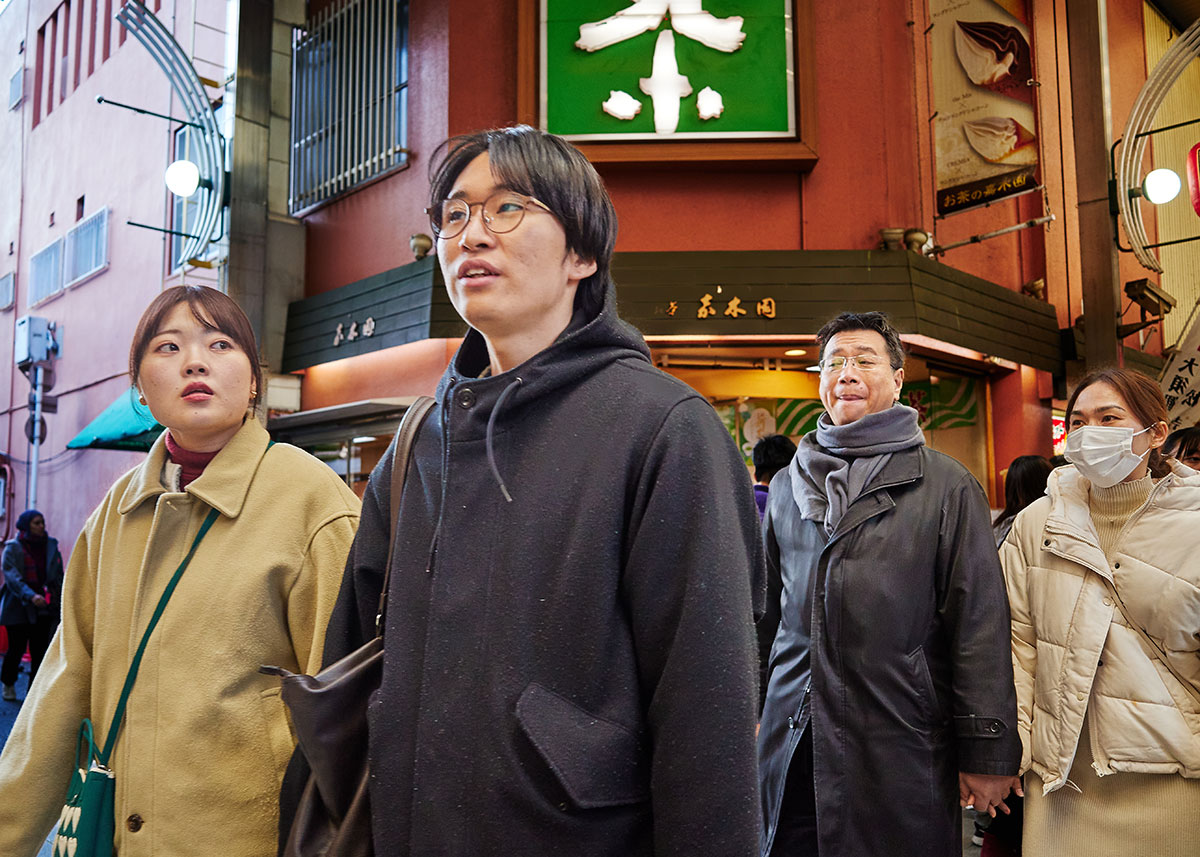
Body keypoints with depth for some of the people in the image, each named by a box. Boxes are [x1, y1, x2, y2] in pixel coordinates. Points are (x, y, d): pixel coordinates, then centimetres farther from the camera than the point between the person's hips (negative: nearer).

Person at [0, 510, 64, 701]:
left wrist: (58, 597, 3)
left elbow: (58, 575, 13)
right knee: (17, 648, 3)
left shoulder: (51, 546, 9)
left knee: (40, 650, -1)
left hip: (44, 608, 3)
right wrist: (30, 595, -28)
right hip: (18, 607, -3)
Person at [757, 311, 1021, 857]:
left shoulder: (947, 487, -1)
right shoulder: (788, 484, 10)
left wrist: (986, 754, -6)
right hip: (790, 745, 3)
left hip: (901, 750, -3)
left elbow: (980, 623, -4)